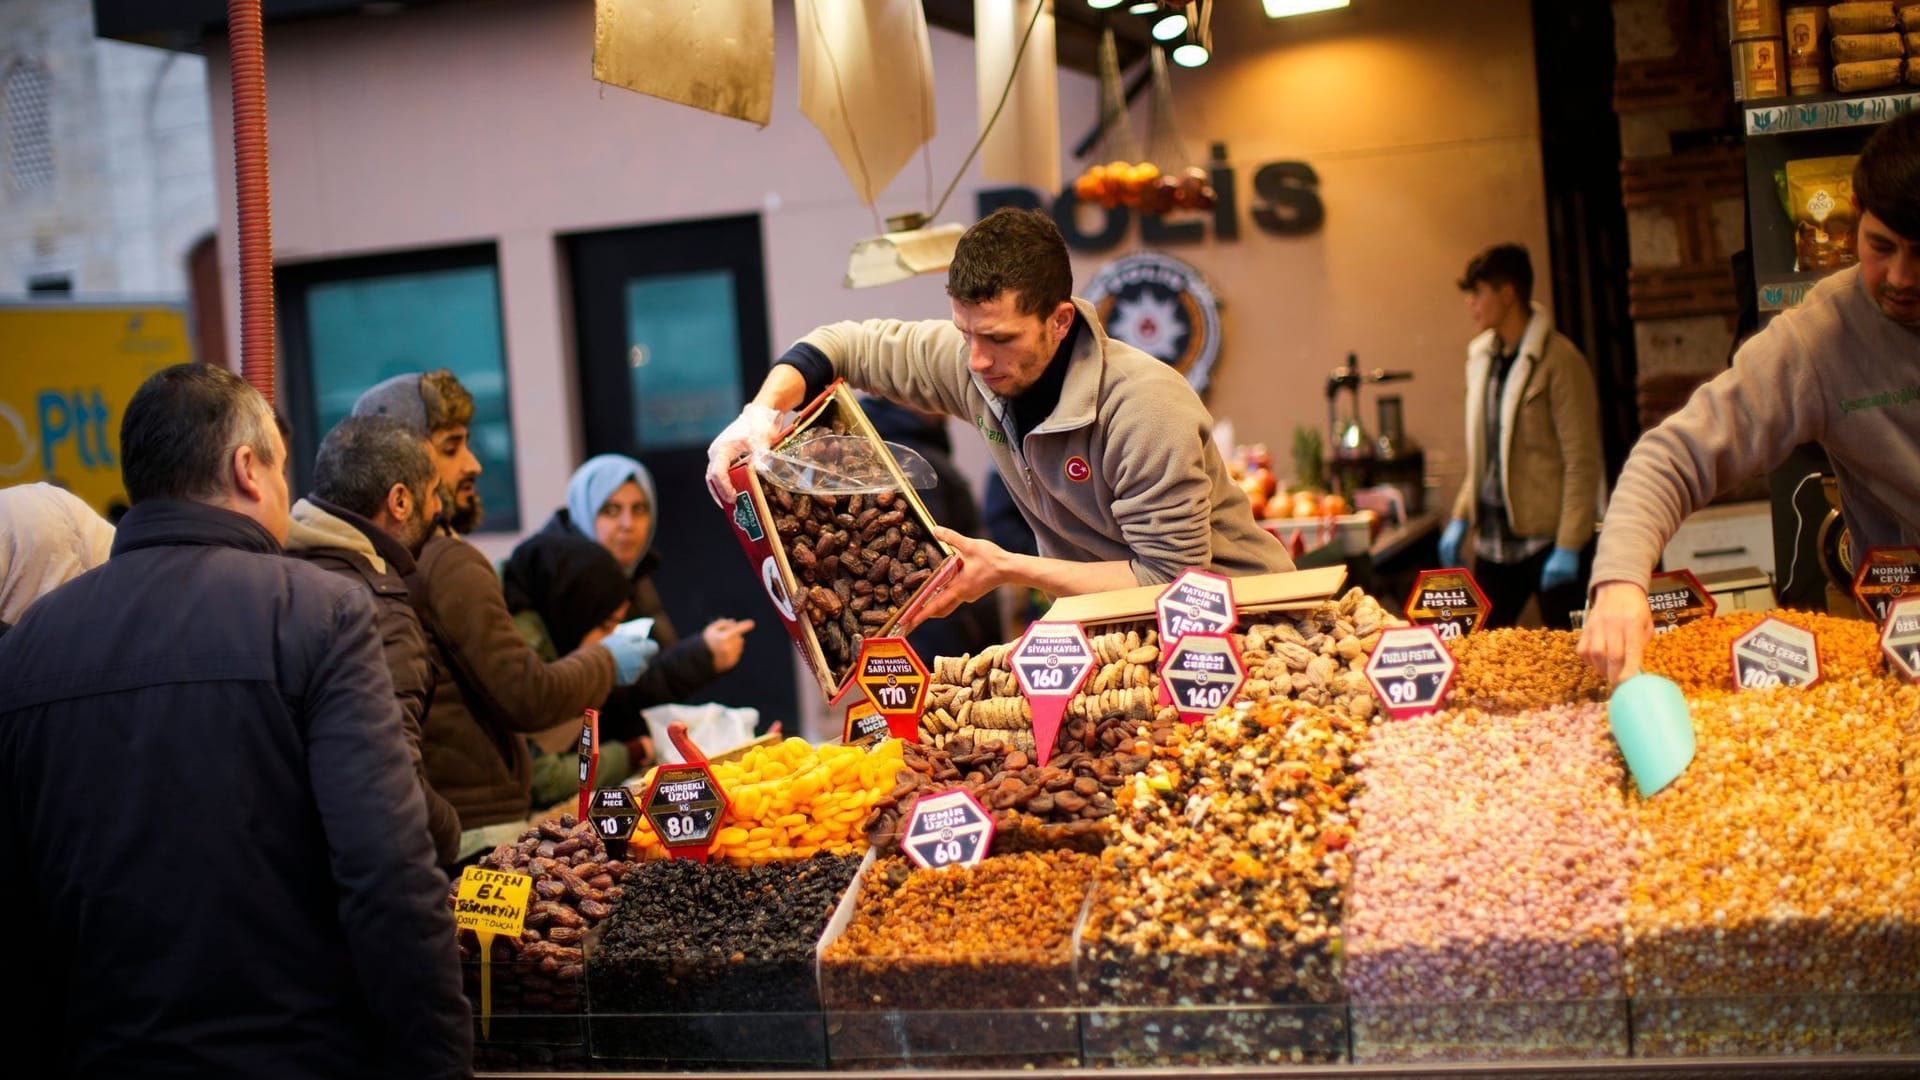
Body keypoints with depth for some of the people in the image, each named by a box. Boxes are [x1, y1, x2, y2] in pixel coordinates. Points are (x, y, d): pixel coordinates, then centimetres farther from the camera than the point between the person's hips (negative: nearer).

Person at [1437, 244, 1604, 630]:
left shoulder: (1558, 360, -11)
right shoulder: (1482, 358, 10)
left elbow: (1583, 462, -13)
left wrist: (1568, 547, -17)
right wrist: (1460, 518, 12)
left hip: (1548, 540, -7)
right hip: (1493, 539, 7)